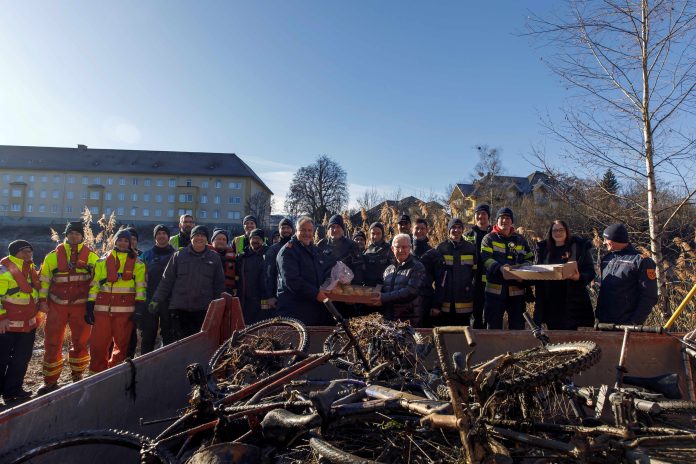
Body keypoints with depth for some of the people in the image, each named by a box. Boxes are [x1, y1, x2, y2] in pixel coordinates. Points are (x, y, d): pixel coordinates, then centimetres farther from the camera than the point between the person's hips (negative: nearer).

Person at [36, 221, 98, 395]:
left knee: (80, 342, 8)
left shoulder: (91, 256, 3)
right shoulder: (53, 256, 4)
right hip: (57, 305, 1)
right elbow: (44, 279, 7)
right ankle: (50, 381, 15)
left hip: (81, 306, 0)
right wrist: (42, 300, -1)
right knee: (52, 343, 3)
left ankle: (77, 377, 24)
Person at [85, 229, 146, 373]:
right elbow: (94, 284, 11)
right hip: (102, 308, 2)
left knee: (121, 344, 3)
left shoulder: (137, 264, 8)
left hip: (125, 310, -1)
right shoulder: (102, 262, 13)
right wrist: (89, 306, 5)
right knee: (97, 343, 0)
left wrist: (139, 306, -7)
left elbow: (141, 286, 2)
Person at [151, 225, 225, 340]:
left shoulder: (214, 258, 7)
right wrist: (157, 300, 1)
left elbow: (219, 284, 9)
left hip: (204, 309, 0)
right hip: (179, 308, 0)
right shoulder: (178, 256, 6)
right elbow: (166, 280, 7)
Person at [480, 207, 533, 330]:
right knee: (493, 326, 4)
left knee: (518, 326, 11)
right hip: (495, 288, -3)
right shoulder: (489, 238, 3)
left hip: (517, 289, 4)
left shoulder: (520, 240, 16)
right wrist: (500, 268, -29)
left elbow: (529, 258, 17)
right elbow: (486, 258, -11)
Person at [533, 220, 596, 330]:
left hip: (572, 303, -3)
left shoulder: (580, 247, 2)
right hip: (550, 303, 3)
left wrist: (579, 277, -22)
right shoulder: (543, 249, 12)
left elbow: (590, 272, -1)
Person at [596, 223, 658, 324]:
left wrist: (635, 322, -16)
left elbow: (649, 297, -11)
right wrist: (599, 315, 12)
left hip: (628, 325, -6)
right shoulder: (606, 259, 13)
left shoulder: (641, 261, -7)